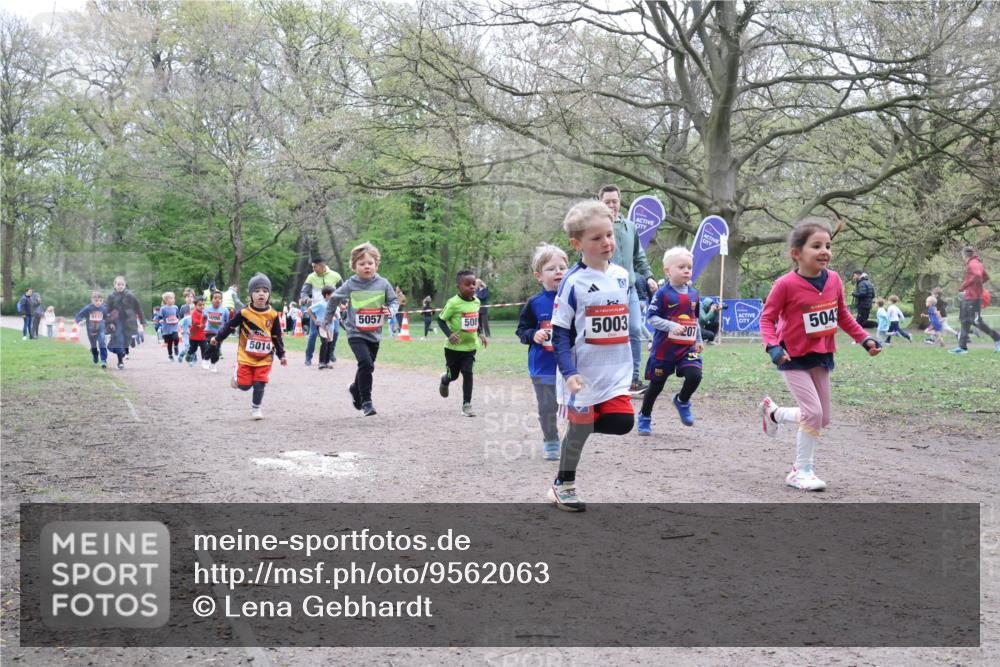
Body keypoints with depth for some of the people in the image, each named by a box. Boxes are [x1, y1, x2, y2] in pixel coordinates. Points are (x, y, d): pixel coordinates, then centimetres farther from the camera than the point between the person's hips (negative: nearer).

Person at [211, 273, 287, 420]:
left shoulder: (272, 315, -3)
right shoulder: (244, 313, -9)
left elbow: (277, 336, 5)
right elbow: (229, 326, 4)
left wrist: (281, 355, 6)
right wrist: (217, 338, 6)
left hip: (264, 358, 1)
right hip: (246, 356, -1)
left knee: (259, 384, -2)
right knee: (244, 385, 1)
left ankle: (256, 408, 16)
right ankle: (238, 376, 34)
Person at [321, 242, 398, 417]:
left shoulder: (383, 284, -6)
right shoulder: (350, 285, -8)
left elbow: (394, 300, 6)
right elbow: (334, 299, 8)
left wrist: (391, 311, -16)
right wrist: (327, 320, 15)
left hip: (374, 334, 3)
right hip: (356, 333, -3)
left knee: (367, 367, 18)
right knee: (366, 364, -22)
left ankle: (355, 389, 48)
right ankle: (366, 402, -11)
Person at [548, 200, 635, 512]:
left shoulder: (622, 275, 4)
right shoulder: (573, 282, -14)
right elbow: (560, 333, -13)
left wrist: (628, 364, 19)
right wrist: (569, 373, -22)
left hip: (616, 373, 5)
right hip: (583, 375, -5)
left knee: (622, 422, -9)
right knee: (578, 431, 7)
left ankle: (582, 420, 20)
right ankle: (563, 486, 27)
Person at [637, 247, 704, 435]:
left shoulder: (693, 293, 7)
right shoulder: (663, 293, -11)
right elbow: (652, 318, -13)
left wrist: (699, 340, 18)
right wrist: (672, 326, -25)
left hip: (688, 347, 4)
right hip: (664, 347, -4)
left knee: (695, 376, -16)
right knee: (656, 384, 6)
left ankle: (682, 401, 15)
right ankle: (644, 417, 26)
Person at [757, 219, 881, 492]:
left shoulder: (834, 280, -1)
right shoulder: (786, 284, -18)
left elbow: (843, 315, 12)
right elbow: (767, 317, -11)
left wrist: (865, 339, 7)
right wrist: (773, 346, -25)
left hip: (821, 356, 7)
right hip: (794, 358, -6)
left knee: (824, 417, 11)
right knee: (813, 413, -12)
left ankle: (774, 412, 36)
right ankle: (802, 471, 5)